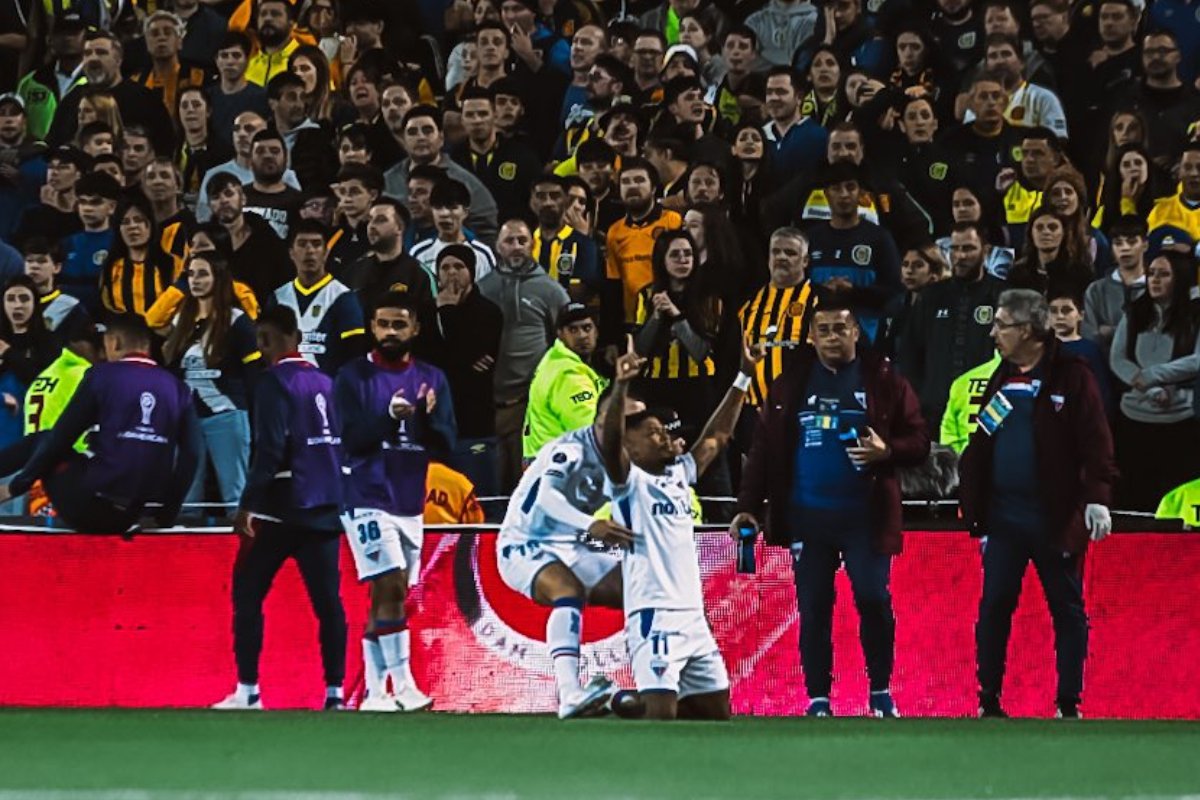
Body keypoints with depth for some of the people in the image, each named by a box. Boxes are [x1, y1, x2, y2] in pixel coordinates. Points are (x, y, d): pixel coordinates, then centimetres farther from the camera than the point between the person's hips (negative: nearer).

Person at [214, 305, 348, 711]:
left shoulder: (275, 382, -9)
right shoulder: (325, 383, 12)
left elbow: (270, 449, -18)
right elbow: (340, 443, 17)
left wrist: (247, 503, -17)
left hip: (280, 509, -6)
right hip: (325, 508, 6)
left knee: (247, 594, 3)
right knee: (327, 600, 4)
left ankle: (248, 692, 0)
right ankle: (335, 692, -1)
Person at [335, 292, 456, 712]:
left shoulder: (432, 379, 9)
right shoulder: (354, 376, -2)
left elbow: (447, 445, 2)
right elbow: (351, 439, -11)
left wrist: (427, 418, -18)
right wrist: (389, 416, -27)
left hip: (410, 502, 5)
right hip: (367, 500, -5)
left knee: (384, 599, 8)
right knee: (391, 589, -16)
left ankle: (374, 693, 11)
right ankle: (403, 688, -17)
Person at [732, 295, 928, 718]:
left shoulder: (883, 381, 1)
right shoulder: (792, 384, 7)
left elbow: (919, 441, 1)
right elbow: (765, 446, 7)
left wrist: (887, 451, -19)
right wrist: (749, 505, 2)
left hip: (865, 517, -2)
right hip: (808, 517, 2)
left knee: (874, 601, -4)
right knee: (813, 610, 4)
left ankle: (881, 692, 12)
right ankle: (818, 700, 11)